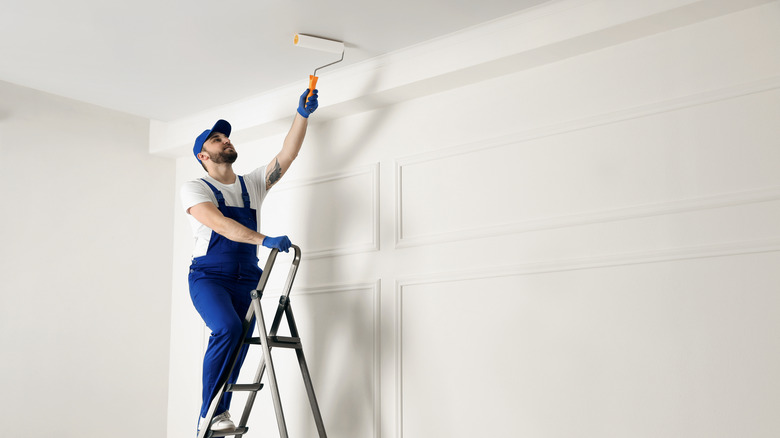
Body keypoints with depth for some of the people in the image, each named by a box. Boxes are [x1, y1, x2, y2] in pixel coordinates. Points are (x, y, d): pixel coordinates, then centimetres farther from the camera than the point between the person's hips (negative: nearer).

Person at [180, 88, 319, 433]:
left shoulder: (253, 183, 17)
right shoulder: (194, 188, 1)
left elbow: (287, 155, 8)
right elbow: (220, 224, -16)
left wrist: (303, 114, -2)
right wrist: (265, 240, -27)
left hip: (246, 278, 5)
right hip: (208, 276, -5)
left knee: (238, 339, -8)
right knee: (228, 329, -27)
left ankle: (219, 414, 1)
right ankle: (210, 414, -16)